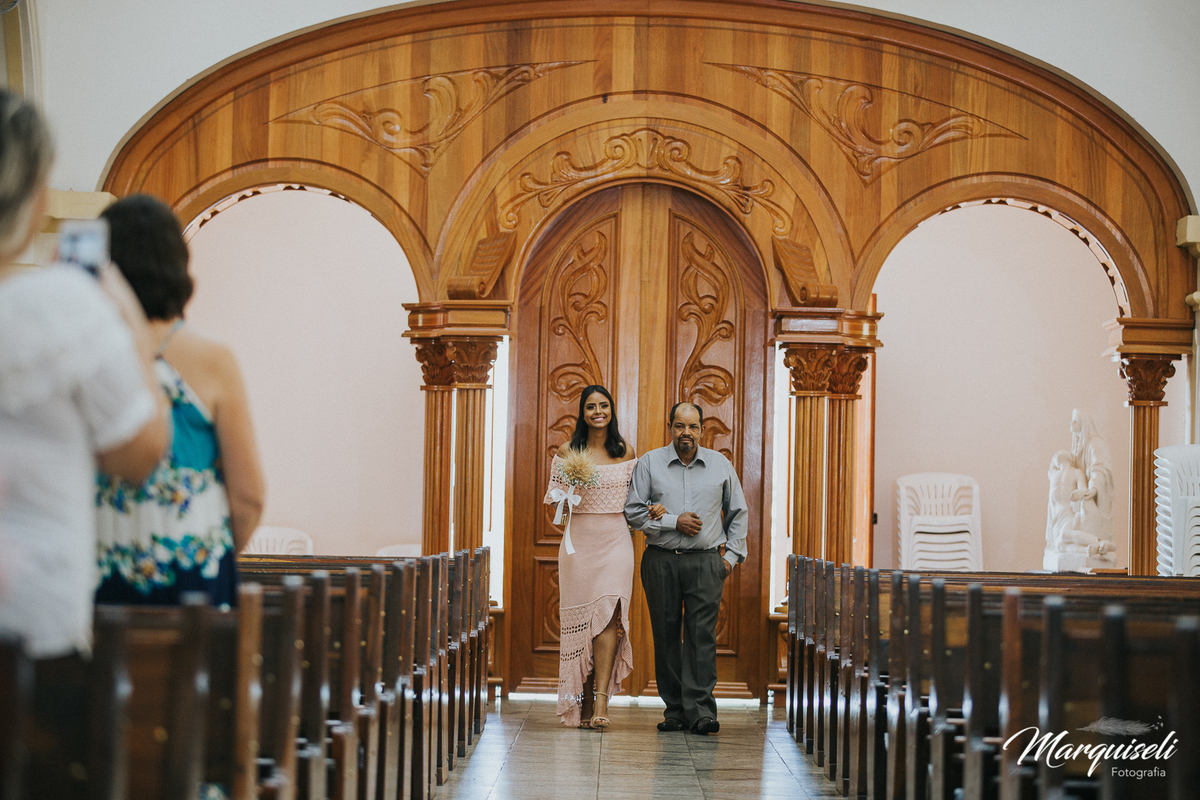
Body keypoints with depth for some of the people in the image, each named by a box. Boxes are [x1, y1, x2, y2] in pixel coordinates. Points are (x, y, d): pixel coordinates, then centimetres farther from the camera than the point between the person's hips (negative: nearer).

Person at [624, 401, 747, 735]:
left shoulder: (721, 465, 8)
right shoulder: (649, 463, 4)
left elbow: (738, 513, 18)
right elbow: (633, 511, 1)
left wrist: (733, 554, 9)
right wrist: (674, 522, -9)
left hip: (706, 561, 0)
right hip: (661, 560, 0)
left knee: (702, 634, -9)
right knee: (666, 635, 2)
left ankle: (700, 710, -10)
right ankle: (674, 710, 9)